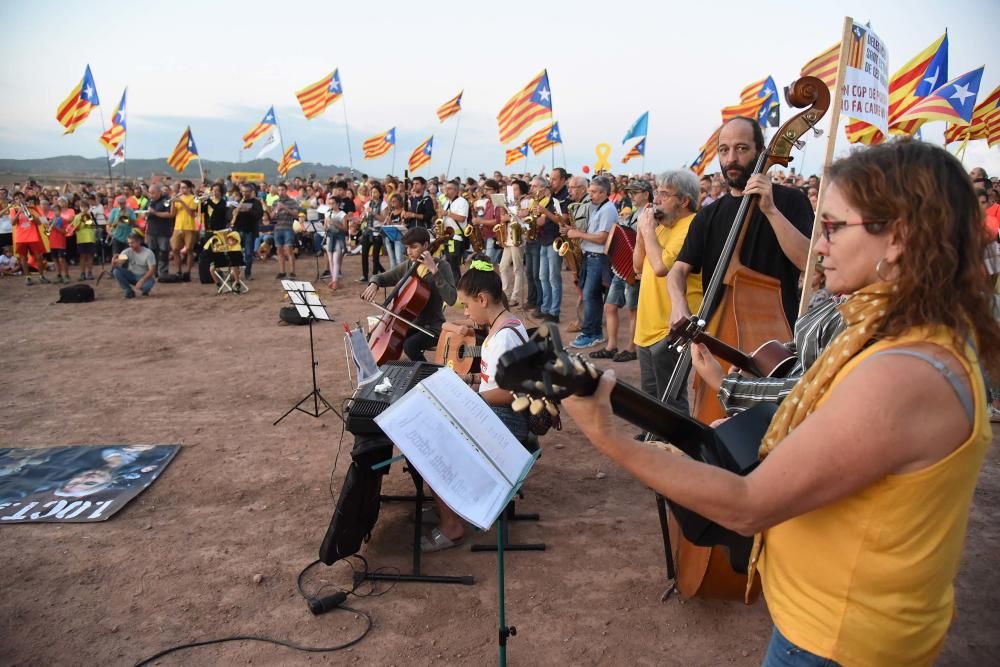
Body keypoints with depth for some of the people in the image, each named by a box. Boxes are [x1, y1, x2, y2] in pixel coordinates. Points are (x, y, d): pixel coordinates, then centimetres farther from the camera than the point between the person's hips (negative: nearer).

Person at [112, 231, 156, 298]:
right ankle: (129, 292, -6)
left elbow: (152, 270, -20)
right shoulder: (127, 251, -8)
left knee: (145, 286, -37)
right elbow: (117, 264, -15)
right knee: (116, 271, -21)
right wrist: (115, 261, -40)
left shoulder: (148, 253, -17)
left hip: (145, 276, -4)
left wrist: (142, 280, -31)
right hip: (132, 276, 4)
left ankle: (145, 289, 4)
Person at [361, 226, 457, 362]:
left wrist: (434, 271, -30)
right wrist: (374, 284, -8)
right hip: (410, 323, 7)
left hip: (432, 327, -6)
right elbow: (381, 277, 16)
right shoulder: (407, 266, 5)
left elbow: (451, 299, -27)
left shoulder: (441, 266, -12)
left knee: (409, 345, -32)